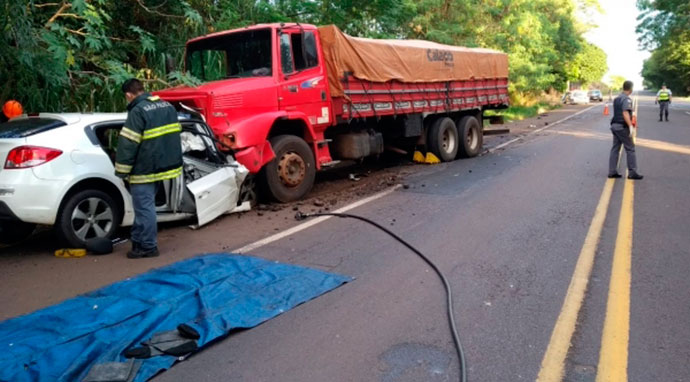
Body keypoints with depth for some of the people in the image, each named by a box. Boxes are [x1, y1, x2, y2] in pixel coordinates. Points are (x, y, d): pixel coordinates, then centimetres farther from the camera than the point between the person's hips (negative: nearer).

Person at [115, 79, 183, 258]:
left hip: (144, 170, -9)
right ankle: (138, 241, 29)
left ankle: (148, 247, 8)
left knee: (144, 207, 1)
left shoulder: (138, 112, -16)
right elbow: (174, 134, 18)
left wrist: (121, 170, -11)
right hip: (163, 165, 9)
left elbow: (128, 143, -17)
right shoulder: (167, 106, 10)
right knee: (144, 206, 19)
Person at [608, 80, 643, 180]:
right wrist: (630, 126, -29)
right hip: (622, 127, -8)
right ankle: (632, 172, 1)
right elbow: (625, 113, -24)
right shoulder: (627, 99, -13)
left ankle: (612, 171, 9)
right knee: (630, 149, -1)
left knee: (615, 148, 10)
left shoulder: (617, 99, 13)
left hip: (615, 126, 9)